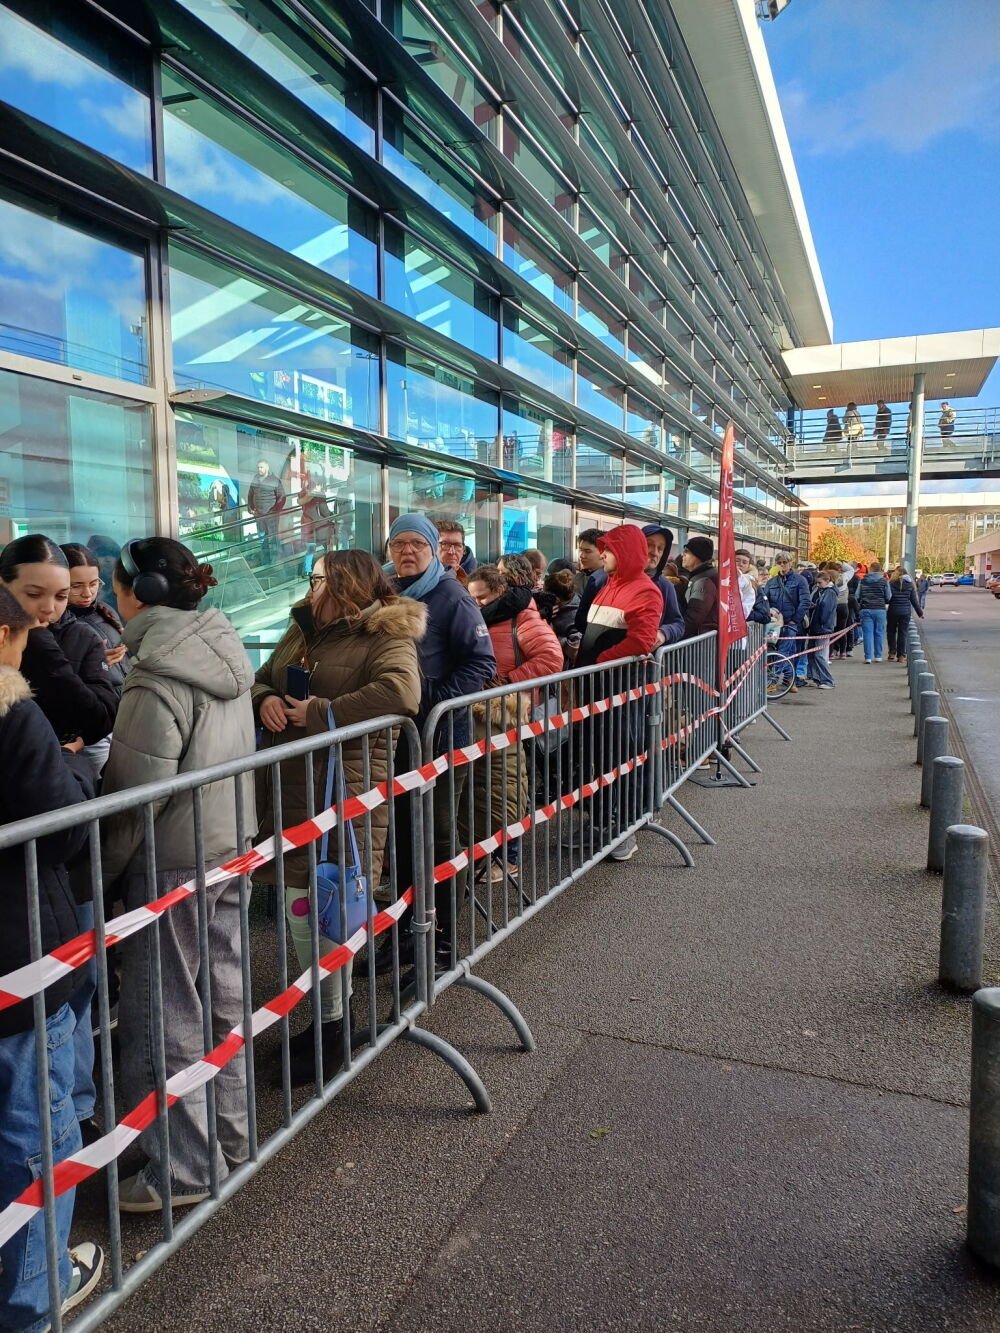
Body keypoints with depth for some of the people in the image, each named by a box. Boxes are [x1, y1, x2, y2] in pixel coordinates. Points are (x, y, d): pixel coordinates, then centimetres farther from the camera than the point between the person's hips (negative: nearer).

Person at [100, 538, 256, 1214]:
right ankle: (230, 1134, 34)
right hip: (233, 846, 8)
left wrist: (101, 869, -7)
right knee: (224, 997, 18)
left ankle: (183, 1170, 20)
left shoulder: (160, 677, -21)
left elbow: (137, 792, -19)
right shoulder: (226, 648, 5)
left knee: (164, 1018, 6)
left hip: (174, 861, -8)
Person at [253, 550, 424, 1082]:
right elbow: (262, 679, 25)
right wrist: (265, 699, -1)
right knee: (300, 907, 15)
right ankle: (328, 1015, 33)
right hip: (291, 788, 8)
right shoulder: (301, 632, 18)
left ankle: (335, 1028, 18)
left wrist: (319, 712, -21)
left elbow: (401, 691, -27)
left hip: (342, 791, -8)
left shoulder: (386, 636, -9)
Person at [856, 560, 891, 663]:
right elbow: (888, 597, 2)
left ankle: (868, 657, -4)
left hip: (866, 609, 0)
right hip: (880, 610, 0)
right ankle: (878, 656, 15)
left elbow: (858, 595, 4)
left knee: (868, 633, 1)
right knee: (879, 633, 10)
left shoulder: (863, 580, 2)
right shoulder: (884, 581, -2)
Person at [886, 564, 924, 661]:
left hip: (893, 611, -2)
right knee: (902, 633, 7)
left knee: (892, 632, 14)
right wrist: (920, 612, 12)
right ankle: (901, 655, 7)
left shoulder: (891, 584, -7)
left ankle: (892, 652, 7)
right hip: (905, 612, 2)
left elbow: (887, 598, -9)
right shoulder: (910, 585, 0)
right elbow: (914, 600, 4)